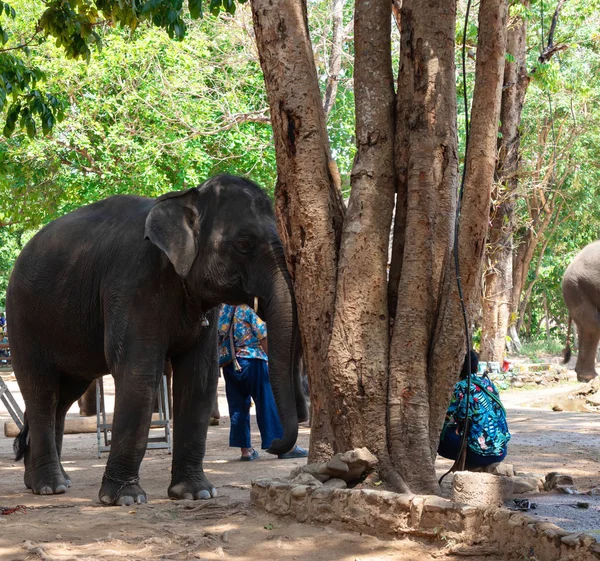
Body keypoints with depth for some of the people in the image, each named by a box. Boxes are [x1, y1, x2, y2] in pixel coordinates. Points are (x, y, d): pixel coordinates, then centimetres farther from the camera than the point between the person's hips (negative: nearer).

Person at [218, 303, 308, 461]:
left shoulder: (222, 308, 10)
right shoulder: (249, 308, -7)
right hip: (252, 359, -6)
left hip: (228, 364, 6)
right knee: (267, 402, -2)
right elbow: (263, 337, -9)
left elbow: (218, 339, 13)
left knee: (238, 405, 8)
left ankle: (245, 449, 7)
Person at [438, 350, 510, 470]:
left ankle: (471, 465, 2)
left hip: (481, 453, -7)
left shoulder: (461, 387, -10)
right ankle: (488, 464, 15)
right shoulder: (488, 383, 9)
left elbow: (447, 418, -8)